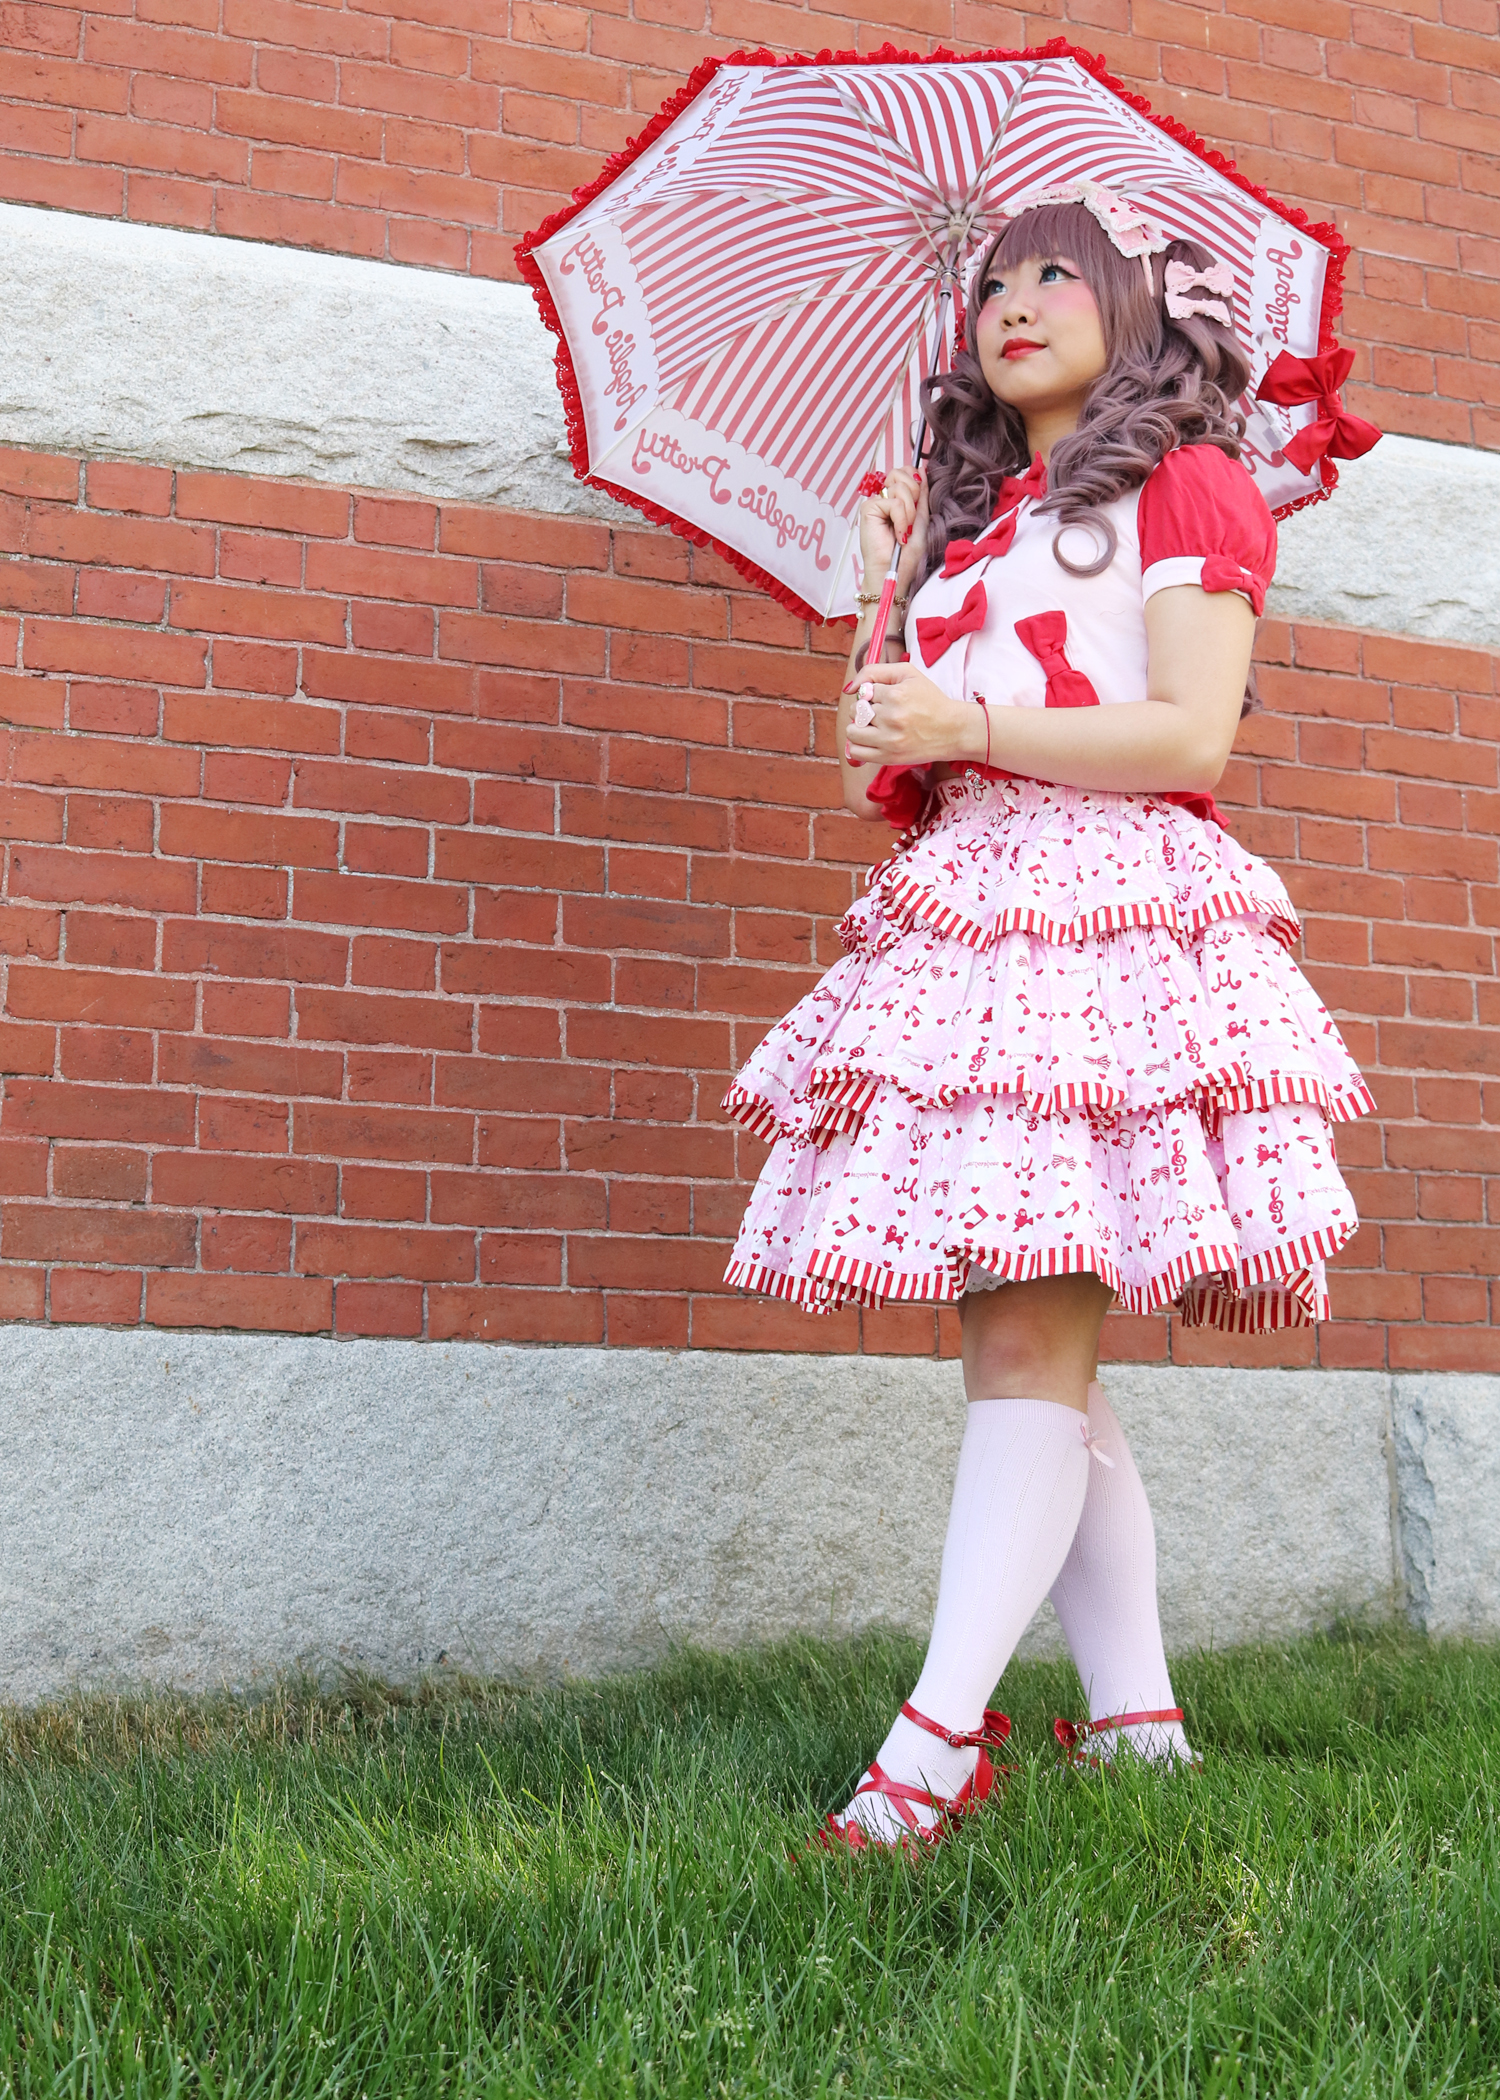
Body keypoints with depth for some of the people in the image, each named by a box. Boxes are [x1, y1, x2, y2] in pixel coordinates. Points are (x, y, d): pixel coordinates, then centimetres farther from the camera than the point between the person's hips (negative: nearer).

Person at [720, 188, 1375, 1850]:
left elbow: (1193, 732, -9)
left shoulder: (1181, 484, 7)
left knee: (1029, 1336, -16)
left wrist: (967, 727, -12)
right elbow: (874, 773, 21)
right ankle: (1139, 1725, 8)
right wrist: (887, 600, 13)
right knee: (1030, 1353, 3)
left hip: (1109, 909, -7)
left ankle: (933, 1748, -21)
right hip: (965, 913, 7)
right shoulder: (971, 520, 27)